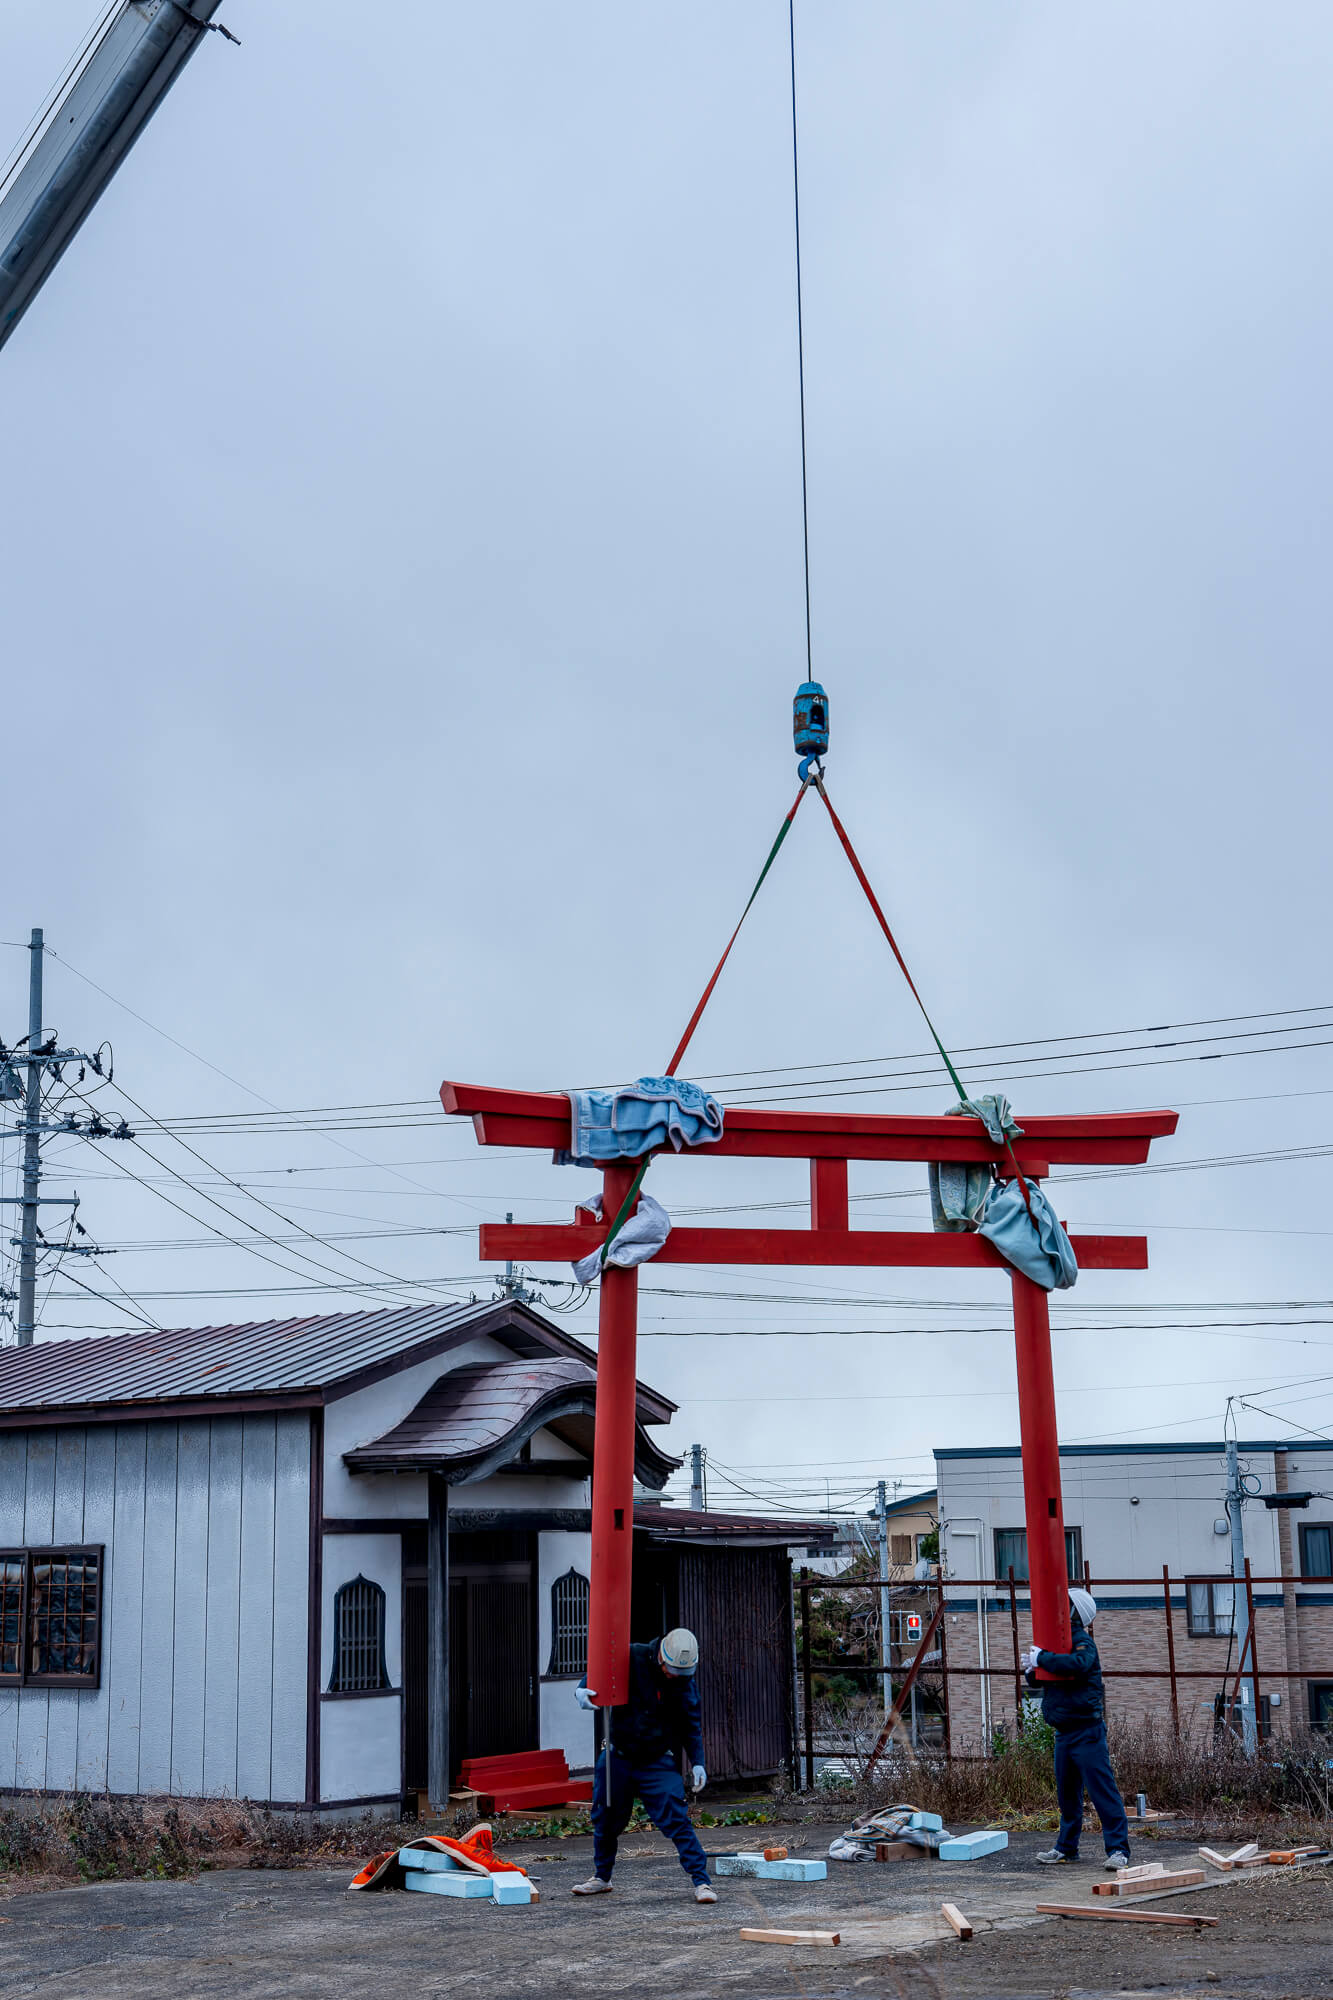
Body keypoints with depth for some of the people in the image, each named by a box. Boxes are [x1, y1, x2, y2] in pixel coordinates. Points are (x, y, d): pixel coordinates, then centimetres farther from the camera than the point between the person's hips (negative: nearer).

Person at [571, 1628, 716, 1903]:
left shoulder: (685, 1683, -5)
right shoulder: (632, 1658, -12)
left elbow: (690, 1726, 6)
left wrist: (697, 1762, -3)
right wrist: (582, 1689, -25)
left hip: (658, 1762, -1)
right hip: (618, 1756, 1)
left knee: (676, 1820, -13)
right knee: (606, 1820, 12)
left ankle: (701, 1881, -7)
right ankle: (601, 1877, 34)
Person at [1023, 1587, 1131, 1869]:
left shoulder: (1082, 1641, -11)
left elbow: (1077, 1664, -35)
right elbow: (1037, 1681, 18)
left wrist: (1042, 1658, -25)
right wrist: (1032, 1669, -4)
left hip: (1087, 1731, -9)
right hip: (1063, 1732, 9)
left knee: (1102, 1790, -8)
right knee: (1067, 1793, 15)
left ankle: (1118, 1849, -6)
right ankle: (1066, 1847, 23)